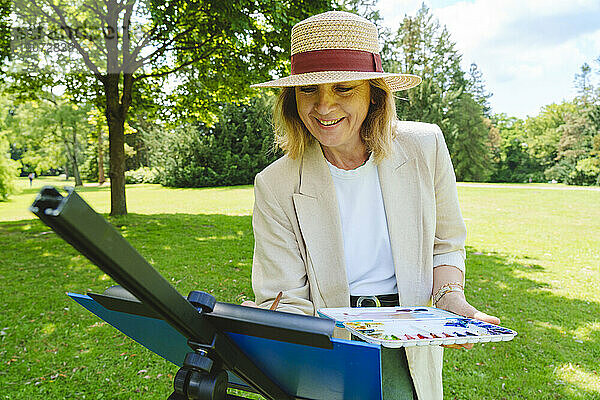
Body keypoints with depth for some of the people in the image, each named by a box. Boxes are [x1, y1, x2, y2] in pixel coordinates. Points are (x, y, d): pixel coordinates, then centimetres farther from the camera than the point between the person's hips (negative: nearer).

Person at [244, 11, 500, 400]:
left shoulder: (425, 146, -6)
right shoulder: (275, 186, -11)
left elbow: (445, 245, 6)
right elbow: (286, 298, -9)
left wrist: (451, 299, -10)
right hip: (325, 339, -1)